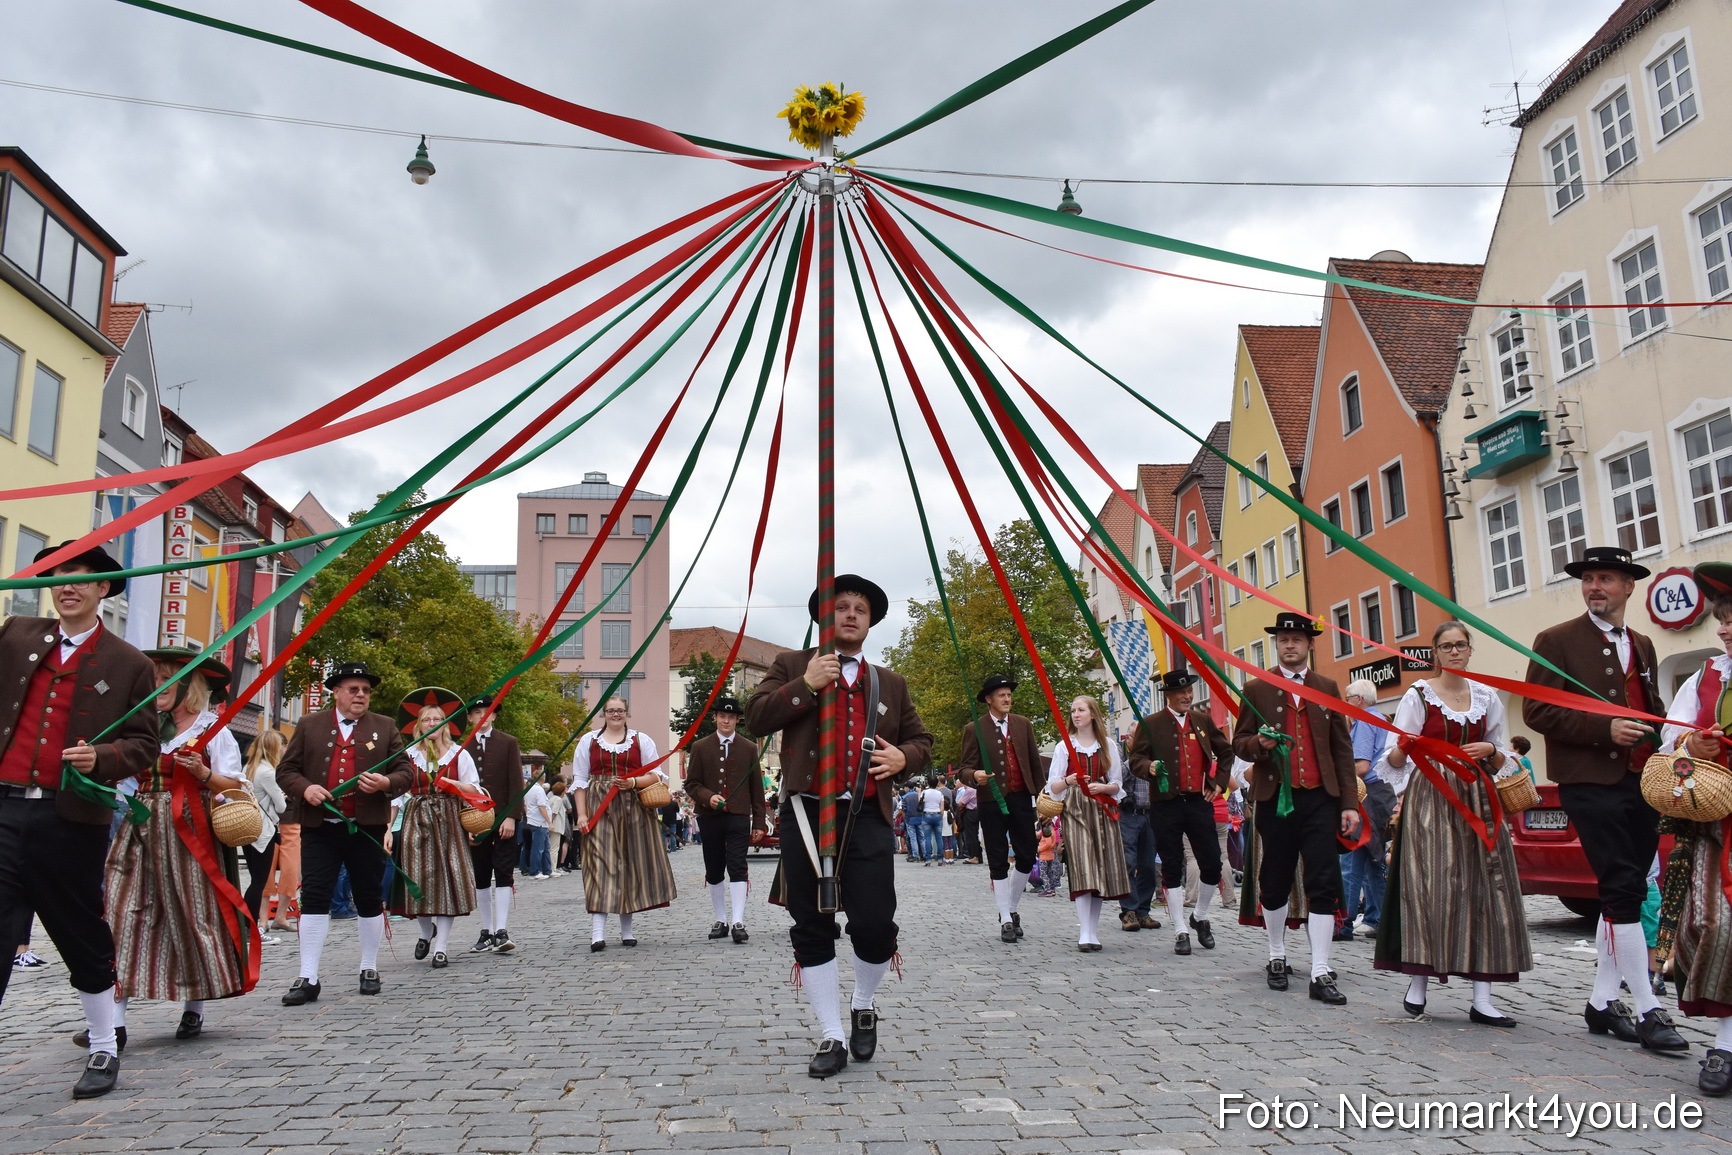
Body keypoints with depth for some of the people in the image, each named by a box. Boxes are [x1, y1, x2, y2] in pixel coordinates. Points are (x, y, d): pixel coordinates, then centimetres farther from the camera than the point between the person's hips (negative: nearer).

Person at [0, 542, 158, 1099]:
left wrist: (101, 757, -15)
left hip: (71, 819, -2)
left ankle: (104, 1050, 24)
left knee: (83, 937, 9)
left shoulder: (130, 666, 3)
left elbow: (145, 745, 2)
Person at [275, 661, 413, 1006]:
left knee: (369, 900, 8)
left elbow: (406, 771, 7)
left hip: (366, 828, 0)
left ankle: (369, 970, 21)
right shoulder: (309, 725, 8)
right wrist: (304, 787, -12)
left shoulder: (384, 727, 8)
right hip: (319, 827, 0)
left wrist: (386, 782, -15)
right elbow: (286, 770, 8)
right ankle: (308, 979, 3)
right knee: (314, 899, -3)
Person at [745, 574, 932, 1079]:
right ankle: (831, 1039, 17)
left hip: (868, 819, 2)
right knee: (812, 931, 4)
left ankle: (863, 1007, 26)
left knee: (875, 926, -5)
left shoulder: (891, 683, 18)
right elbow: (756, 718, -2)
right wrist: (805, 684, -13)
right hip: (806, 815, -1)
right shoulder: (792, 665, 10)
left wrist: (902, 757, 1)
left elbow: (920, 739, 23)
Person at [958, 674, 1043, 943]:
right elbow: (966, 767, -3)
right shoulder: (975, 730, -2)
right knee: (998, 862, 2)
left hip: (1021, 799, 3)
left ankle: (1011, 909, 24)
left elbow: (1035, 762, 12)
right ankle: (1006, 920, 9)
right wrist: (975, 776, -26)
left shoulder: (1023, 724, 8)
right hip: (991, 801, -3)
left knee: (1027, 857, 4)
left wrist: (1040, 793, 9)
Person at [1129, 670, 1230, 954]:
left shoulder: (1203, 719, 12)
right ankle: (1181, 931, 11)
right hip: (1165, 804, -3)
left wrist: (1219, 782, 13)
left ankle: (1200, 918, 26)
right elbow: (1135, 759, -1)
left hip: (1199, 802, 3)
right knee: (1172, 869, 2)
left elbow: (1226, 751, 23)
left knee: (1212, 865, 1)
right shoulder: (1150, 723, 2)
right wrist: (1149, 767, -22)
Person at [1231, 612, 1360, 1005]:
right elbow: (1239, 743, 6)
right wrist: (1259, 744, -18)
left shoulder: (1327, 688, 11)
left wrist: (1350, 803, 3)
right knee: (1275, 883, 9)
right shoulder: (1257, 689, 6)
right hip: (1275, 798, -1)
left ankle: (1320, 974, -2)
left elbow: (1342, 748, 9)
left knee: (1324, 884, -5)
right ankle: (1277, 958, 27)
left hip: (1320, 798, 1)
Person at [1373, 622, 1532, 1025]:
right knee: (1431, 886, -10)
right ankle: (1417, 984, 0)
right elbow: (1396, 760, -3)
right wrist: (1402, 749, -26)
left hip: (1477, 800, 4)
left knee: (1484, 888, -2)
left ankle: (1482, 998, 0)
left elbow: (1503, 761, 17)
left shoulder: (1486, 697, 12)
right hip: (1431, 799, -4)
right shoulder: (1419, 694, 1)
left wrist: (1490, 751, -5)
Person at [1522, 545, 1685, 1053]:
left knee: (1624, 894, 9)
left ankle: (1602, 1003, 18)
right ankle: (1648, 1010, -4)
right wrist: (1605, 729, -18)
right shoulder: (1557, 641, -3)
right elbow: (1537, 711, -9)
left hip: (1641, 785, 7)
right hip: (1591, 784, -7)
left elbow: (1653, 709, 26)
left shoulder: (1643, 645, 17)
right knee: (1623, 891, -10)